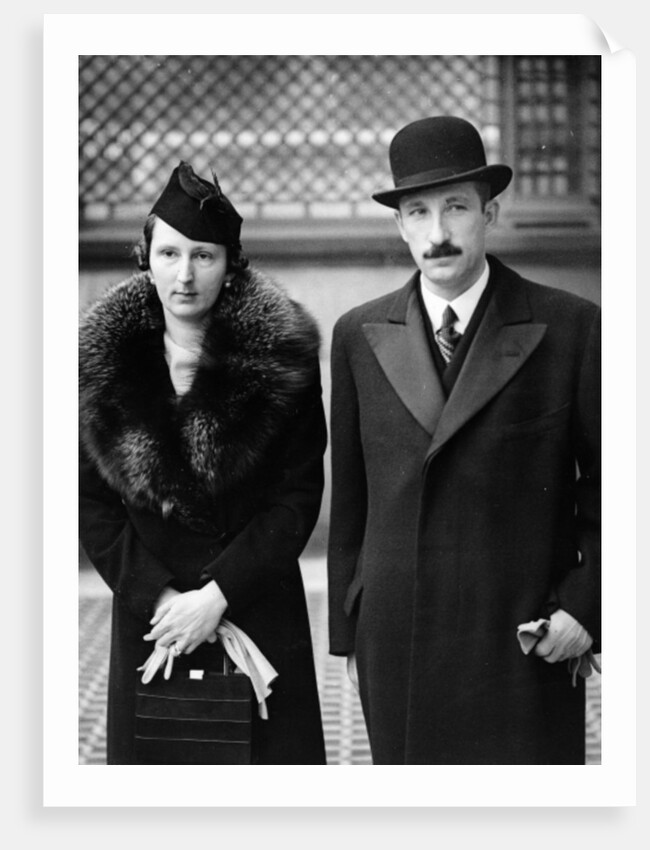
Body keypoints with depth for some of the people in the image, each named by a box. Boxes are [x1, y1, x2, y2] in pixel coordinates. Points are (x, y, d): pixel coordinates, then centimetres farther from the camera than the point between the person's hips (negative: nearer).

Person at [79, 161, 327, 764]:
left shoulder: (283, 353, -6)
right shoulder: (100, 358, 0)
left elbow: (298, 495, -7)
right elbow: (91, 503, 1)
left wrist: (219, 594, -14)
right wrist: (157, 595, -11)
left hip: (259, 611, -1)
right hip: (149, 615, 2)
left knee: (269, 749, 4)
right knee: (155, 753, 9)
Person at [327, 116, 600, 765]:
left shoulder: (569, 328, -2)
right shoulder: (359, 336, 6)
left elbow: (606, 484, 2)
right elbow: (348, 495, 10)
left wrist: (583, 605, -6)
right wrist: (346, 626, 10)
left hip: (526, 640, -2)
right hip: (397, 638, 2)